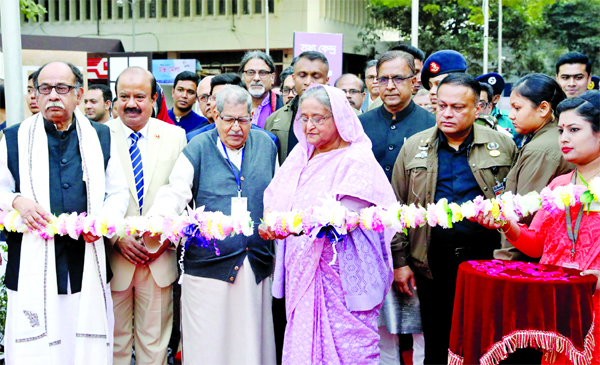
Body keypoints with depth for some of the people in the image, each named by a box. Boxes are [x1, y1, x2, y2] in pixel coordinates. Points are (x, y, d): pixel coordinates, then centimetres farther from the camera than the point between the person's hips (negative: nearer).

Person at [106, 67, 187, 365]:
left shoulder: (175, 136, 4)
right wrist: (117, 236, -12)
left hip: (159, 259, 1)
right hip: (113, 255, -1)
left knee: (155, 340, 11)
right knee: (114, 339, 10)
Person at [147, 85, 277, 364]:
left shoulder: (266, 144, 12)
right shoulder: (197, 148, 3)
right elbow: (175, 193, -8)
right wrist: (156, 221, -26)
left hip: (257, 264, 3)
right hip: (209, 263, -2)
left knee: (251, 339, 8)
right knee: (208, 342, 1)